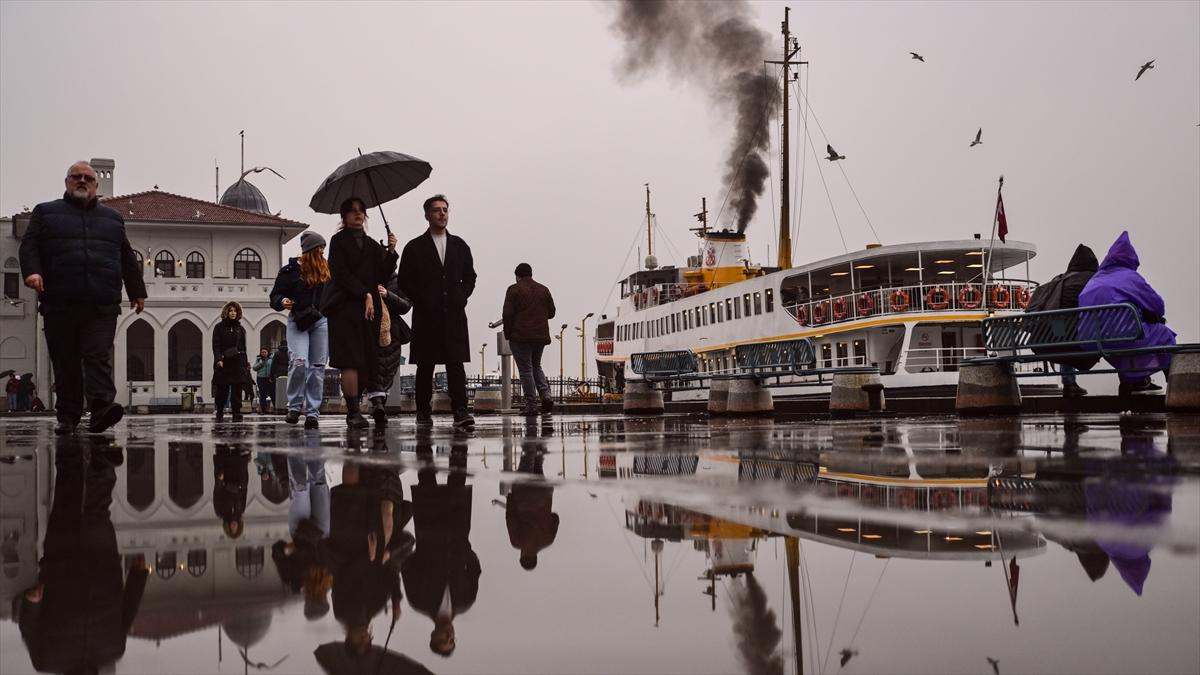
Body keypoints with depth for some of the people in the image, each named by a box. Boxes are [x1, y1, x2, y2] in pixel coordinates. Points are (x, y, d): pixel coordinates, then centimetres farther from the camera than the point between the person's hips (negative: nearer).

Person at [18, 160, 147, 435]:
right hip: (59, 305, 0)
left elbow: (128, 259, 23)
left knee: (98, 357, -13)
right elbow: (29, 245, 3)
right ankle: (68, 417, 8)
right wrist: (32, 271, -16)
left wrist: (137, 291, 18)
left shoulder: (112, 218, 22)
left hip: (101, 306, 0)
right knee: (65, 363, 2)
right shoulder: (45, 212, 16)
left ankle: (101, 409, -26)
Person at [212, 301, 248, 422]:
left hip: (237, 363, 2)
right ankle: (219, 413, 17)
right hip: (223, 363, -2)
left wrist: (244, 365, 8)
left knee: (236, 390, -6)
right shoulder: (219, 328, 6)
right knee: (222, 390, 1)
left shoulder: (240, 329, 14)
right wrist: (218, 359, -17)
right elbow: (216, 345, -2)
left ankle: (237, 414, -6)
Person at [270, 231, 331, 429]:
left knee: (318, 366, -1)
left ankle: (312, 412, 1)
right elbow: (275, 296, 1)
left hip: (321, 321, 4)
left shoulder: (326, 269, 12)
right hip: (298, 321, -4)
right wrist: (282, 302, -19)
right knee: (299, 362, -17)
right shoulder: (290, 270, 1)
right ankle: (294, 407, -1)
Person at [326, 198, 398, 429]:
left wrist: (390, 252, -3)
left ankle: (353, 411, 3)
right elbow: (341, 273, -5)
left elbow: (383, 276, 11)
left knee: (365, 362, -2)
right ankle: (353, 412, -17)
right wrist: (365, 295, -10)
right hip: (346, 307, -5)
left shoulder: (372, 245, 20)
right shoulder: (339, 241, 5)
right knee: (351, 361, -14)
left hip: (369, 308, 5)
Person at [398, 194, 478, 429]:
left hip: (454, 315, 2)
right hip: (426, 316, -1)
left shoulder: (460, 246, 14)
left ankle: (460, 411, -13)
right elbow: (405, 282, 3)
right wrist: (424, 302, -6)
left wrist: (459, 299, 2)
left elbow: (469, 278, 16)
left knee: (456, 363, -8)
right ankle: (424, 412, 11)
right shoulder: (414, 248, 5)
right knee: (425, 366, 3)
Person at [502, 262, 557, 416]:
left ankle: (531, 405, -2)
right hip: (541, 336, 5)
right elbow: (551, 312, 14)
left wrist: (507, 334, 0)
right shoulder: (543, 290, 10)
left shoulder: (514, 290, -5)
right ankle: (546, 396, 1)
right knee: (536, 366, 20)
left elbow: (508, 314, -10)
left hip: (521, 337, -5)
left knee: (526, 369, 0)